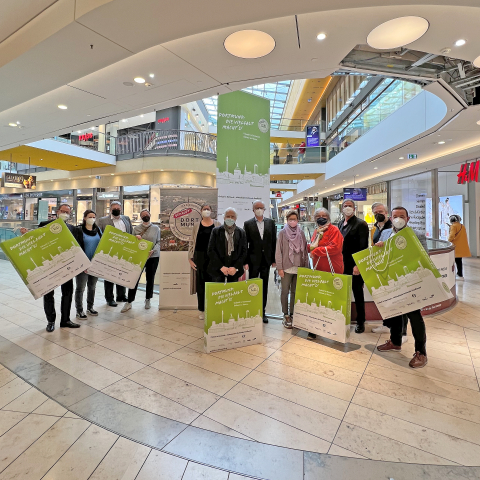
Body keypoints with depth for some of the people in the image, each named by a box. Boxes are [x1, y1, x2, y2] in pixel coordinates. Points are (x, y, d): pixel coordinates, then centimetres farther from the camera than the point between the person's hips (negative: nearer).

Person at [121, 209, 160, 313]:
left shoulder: (156, 228, 5)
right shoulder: (136, 228, 7)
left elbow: (158, 242, 2)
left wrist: (153, 250, -14)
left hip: (153, 257, 0)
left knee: (150, 279, 8)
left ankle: (148, 300, 24)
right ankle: (129, 302, 7)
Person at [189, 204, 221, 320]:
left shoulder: (217, 224, 7)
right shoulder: (197, 226, 8)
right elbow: (191, 243, 7)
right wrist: (190, 258, -1)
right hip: (199, 257, 1)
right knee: (200, 284, 5)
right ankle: (202, 310, 16)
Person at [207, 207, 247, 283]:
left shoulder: (241, 233, 6)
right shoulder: (216, 231, 2)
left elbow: (244, 252, 3)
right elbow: (210, 251, -2)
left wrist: (235, 267, -9)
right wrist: (221, 267, -10)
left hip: (234, 270, 1)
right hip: (217, 269, -1)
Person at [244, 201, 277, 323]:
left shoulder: (270, 222, 5)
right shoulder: (248, 224, -1)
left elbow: (274, 241, 6)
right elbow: (245, 244, -3)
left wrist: (274, 259, 2)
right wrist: (245, 261, -7)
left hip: (266, 259, 2)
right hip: (253, 260, -2)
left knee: (264, 287, 10)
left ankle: (262, 312, 21)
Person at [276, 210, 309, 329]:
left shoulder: (301, 233, 8)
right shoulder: (282, 233, 0)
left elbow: (305, 250, 10)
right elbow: (278, 251, -3)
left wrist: (306, 266, 6)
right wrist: (279, 267, -8)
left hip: (299, 268, 3)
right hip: (286, 268, -2)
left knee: (295, 292, 9)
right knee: (285, 291, 2)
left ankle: (293, 314, 22)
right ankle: (286, 316, 13)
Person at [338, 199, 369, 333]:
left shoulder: (360, 224, -7)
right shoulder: (340, 224, 13)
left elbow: (363, 246, -13)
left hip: (355, 266, -6)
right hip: (342, 265, 6)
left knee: (358, 293, 6)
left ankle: (360, 322, 19)